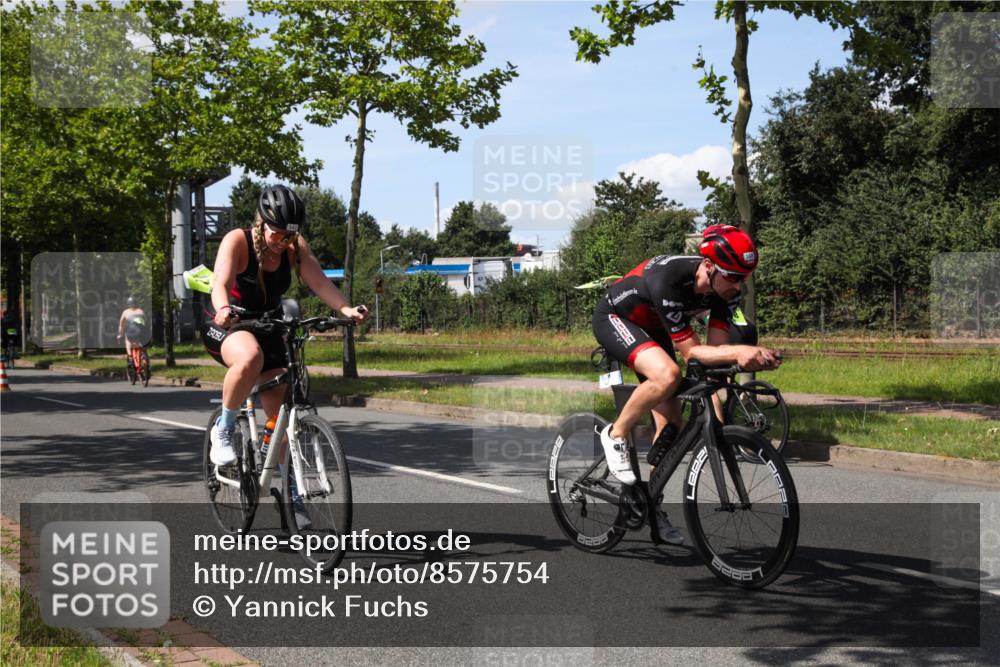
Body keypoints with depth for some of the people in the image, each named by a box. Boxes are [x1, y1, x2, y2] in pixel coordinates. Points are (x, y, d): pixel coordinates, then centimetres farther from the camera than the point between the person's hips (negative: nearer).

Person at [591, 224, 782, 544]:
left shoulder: (726, 286, -19)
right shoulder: (668, 280, -39)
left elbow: (717, 347, -20)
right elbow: (690, 351, -36)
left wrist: (751, 357, -40)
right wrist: (739, 351, -49)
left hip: (651, 329, 7)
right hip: (614, 318, -7)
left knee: (670, 423, 1)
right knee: (667, 375, -36)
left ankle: (652, 504, 18)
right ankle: (616, 435, -12)